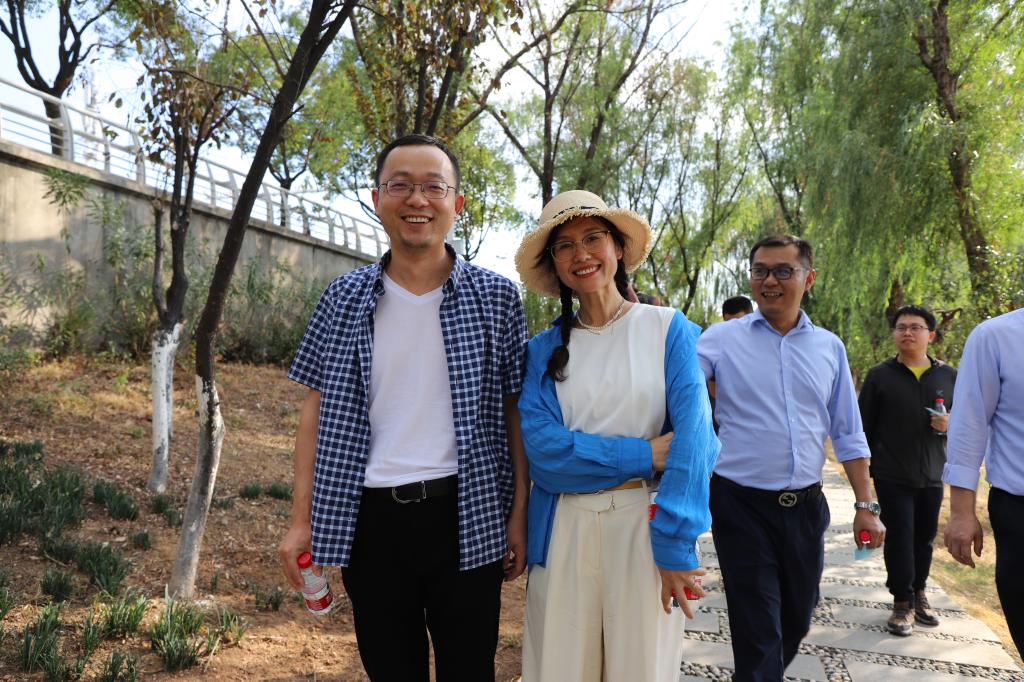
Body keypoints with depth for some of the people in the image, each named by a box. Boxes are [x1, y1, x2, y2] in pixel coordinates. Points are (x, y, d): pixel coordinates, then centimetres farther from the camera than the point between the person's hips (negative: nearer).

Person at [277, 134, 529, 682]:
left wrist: (521, 514, -4)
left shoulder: (496, 298, 0)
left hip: (465, 517, -1)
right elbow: (317, 409, 6)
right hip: (370, 519, 2)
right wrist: (302, 521, 1)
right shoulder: (344, 299, 3)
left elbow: (516, 410, 2)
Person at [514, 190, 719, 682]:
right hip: (563, 529, 2)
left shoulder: (667, 329, 0)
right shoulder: (542, 349, 5)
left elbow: (694, 434, -10)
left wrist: (675, 545, -16)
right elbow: (541, 448, -7)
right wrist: (641, 456, -14)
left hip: (645, 523, -1)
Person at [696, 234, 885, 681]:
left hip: (806, 507, 4)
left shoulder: (829, 347, 7)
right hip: (742, 506, -4)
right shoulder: (722, 339, -3)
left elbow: (848, 435, 11)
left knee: (796, 622, 19)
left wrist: (866, 505, 7)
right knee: (758, 632, 1)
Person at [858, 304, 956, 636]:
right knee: (899, 539, 0)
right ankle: (903, 603, 13)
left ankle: (919, 594, 32)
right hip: (892, 477, -3)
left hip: (932, 476, 3)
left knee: (924, 539, 14)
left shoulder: (949, 376, 5)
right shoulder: (880, 375, -2)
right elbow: (863, 426, -1)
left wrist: (950, 424, -11)